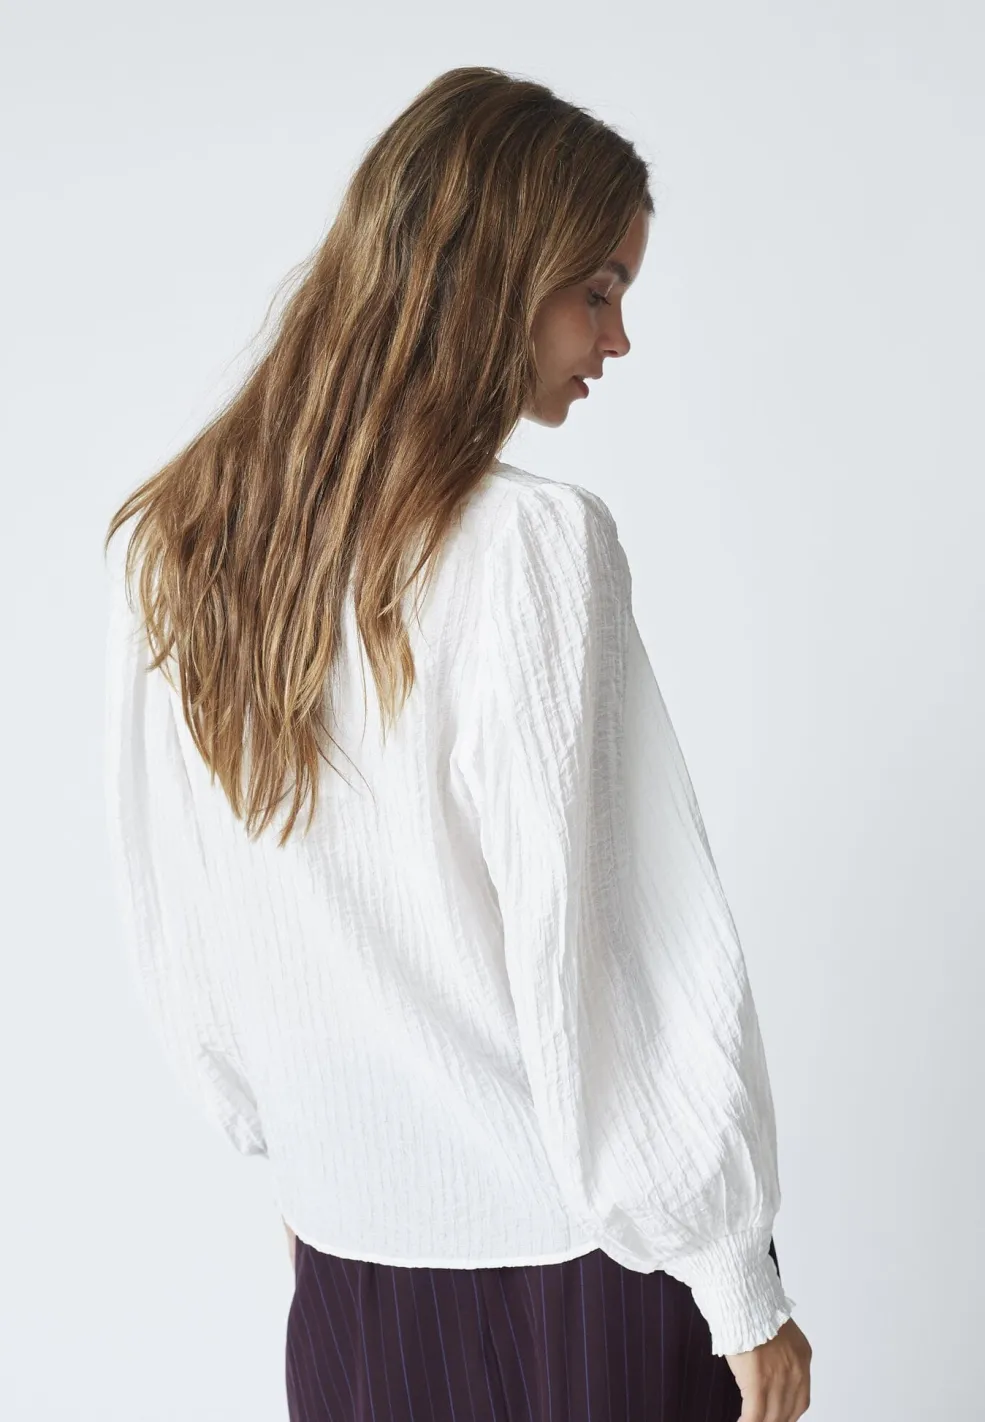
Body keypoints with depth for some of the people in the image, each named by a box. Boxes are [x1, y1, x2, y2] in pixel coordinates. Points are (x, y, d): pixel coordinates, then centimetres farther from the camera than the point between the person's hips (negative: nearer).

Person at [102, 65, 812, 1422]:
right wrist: (741, 1283, -8)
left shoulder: (163, 545, -4)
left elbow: (171, 945, 5)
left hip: (347, 1254, 5)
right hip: (581, 1254, -4)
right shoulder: (534, 543, -22)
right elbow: (620, 955, -20)